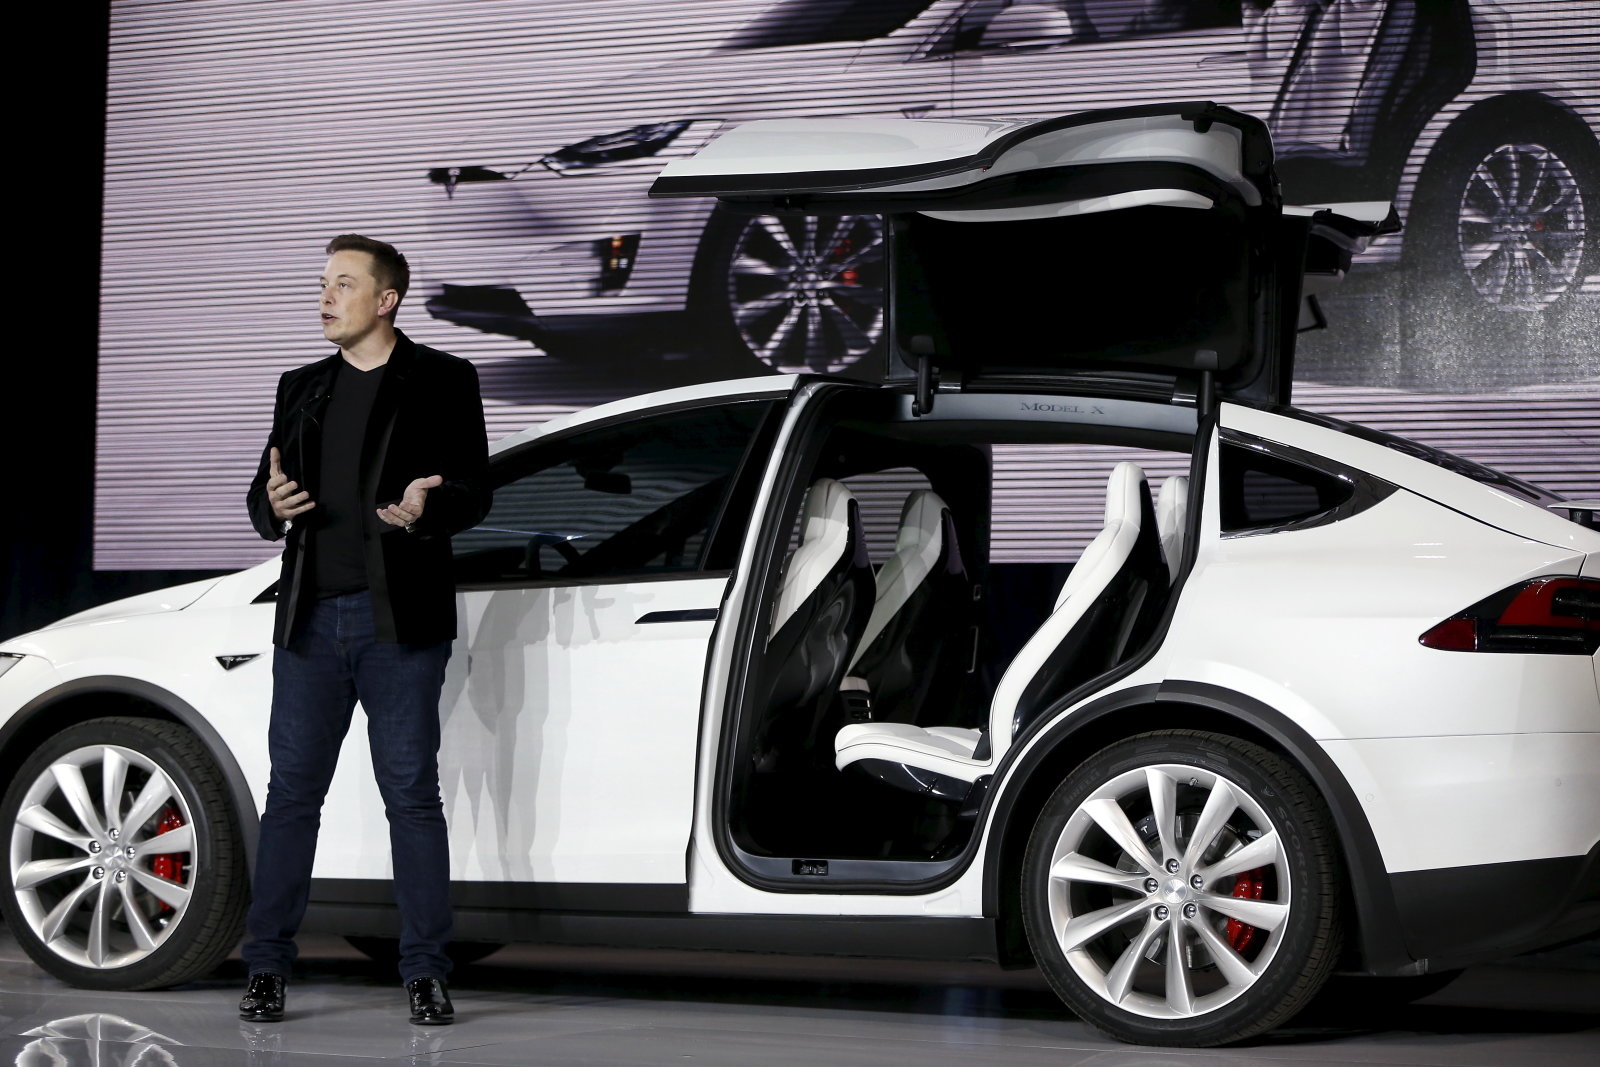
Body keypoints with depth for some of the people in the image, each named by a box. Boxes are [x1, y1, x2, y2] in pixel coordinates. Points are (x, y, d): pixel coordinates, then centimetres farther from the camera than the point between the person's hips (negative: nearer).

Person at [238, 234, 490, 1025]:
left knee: (411, 795, -2)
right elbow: (264, 495, 17)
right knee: (292, 790, 4)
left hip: (400, 621, -4)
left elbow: (473, 490, -2)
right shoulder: (302, 389, 17)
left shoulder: (441, 382, 3)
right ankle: (267, 968, 8)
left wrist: (425, 509, -24)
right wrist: (273, 506, -7)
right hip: (311, 618, 4)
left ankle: (425, 973, 3)